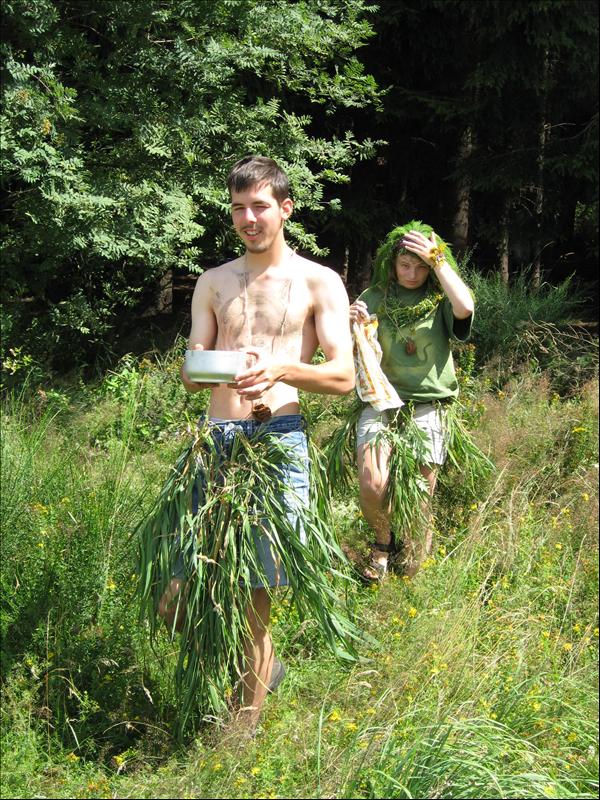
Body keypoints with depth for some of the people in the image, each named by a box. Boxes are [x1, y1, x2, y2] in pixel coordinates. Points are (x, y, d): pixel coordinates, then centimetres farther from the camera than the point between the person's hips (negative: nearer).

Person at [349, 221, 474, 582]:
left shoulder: (440, 301, 1)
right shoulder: (374, 298, 7)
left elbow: (465, 308, -23)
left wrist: (436, 259, -16)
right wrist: (358, 328, -14)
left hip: (427, 406, -1)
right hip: (380, 400, 1)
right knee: (372, 486, -18)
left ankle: (412, 557, 33)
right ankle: (384, 541, 15)